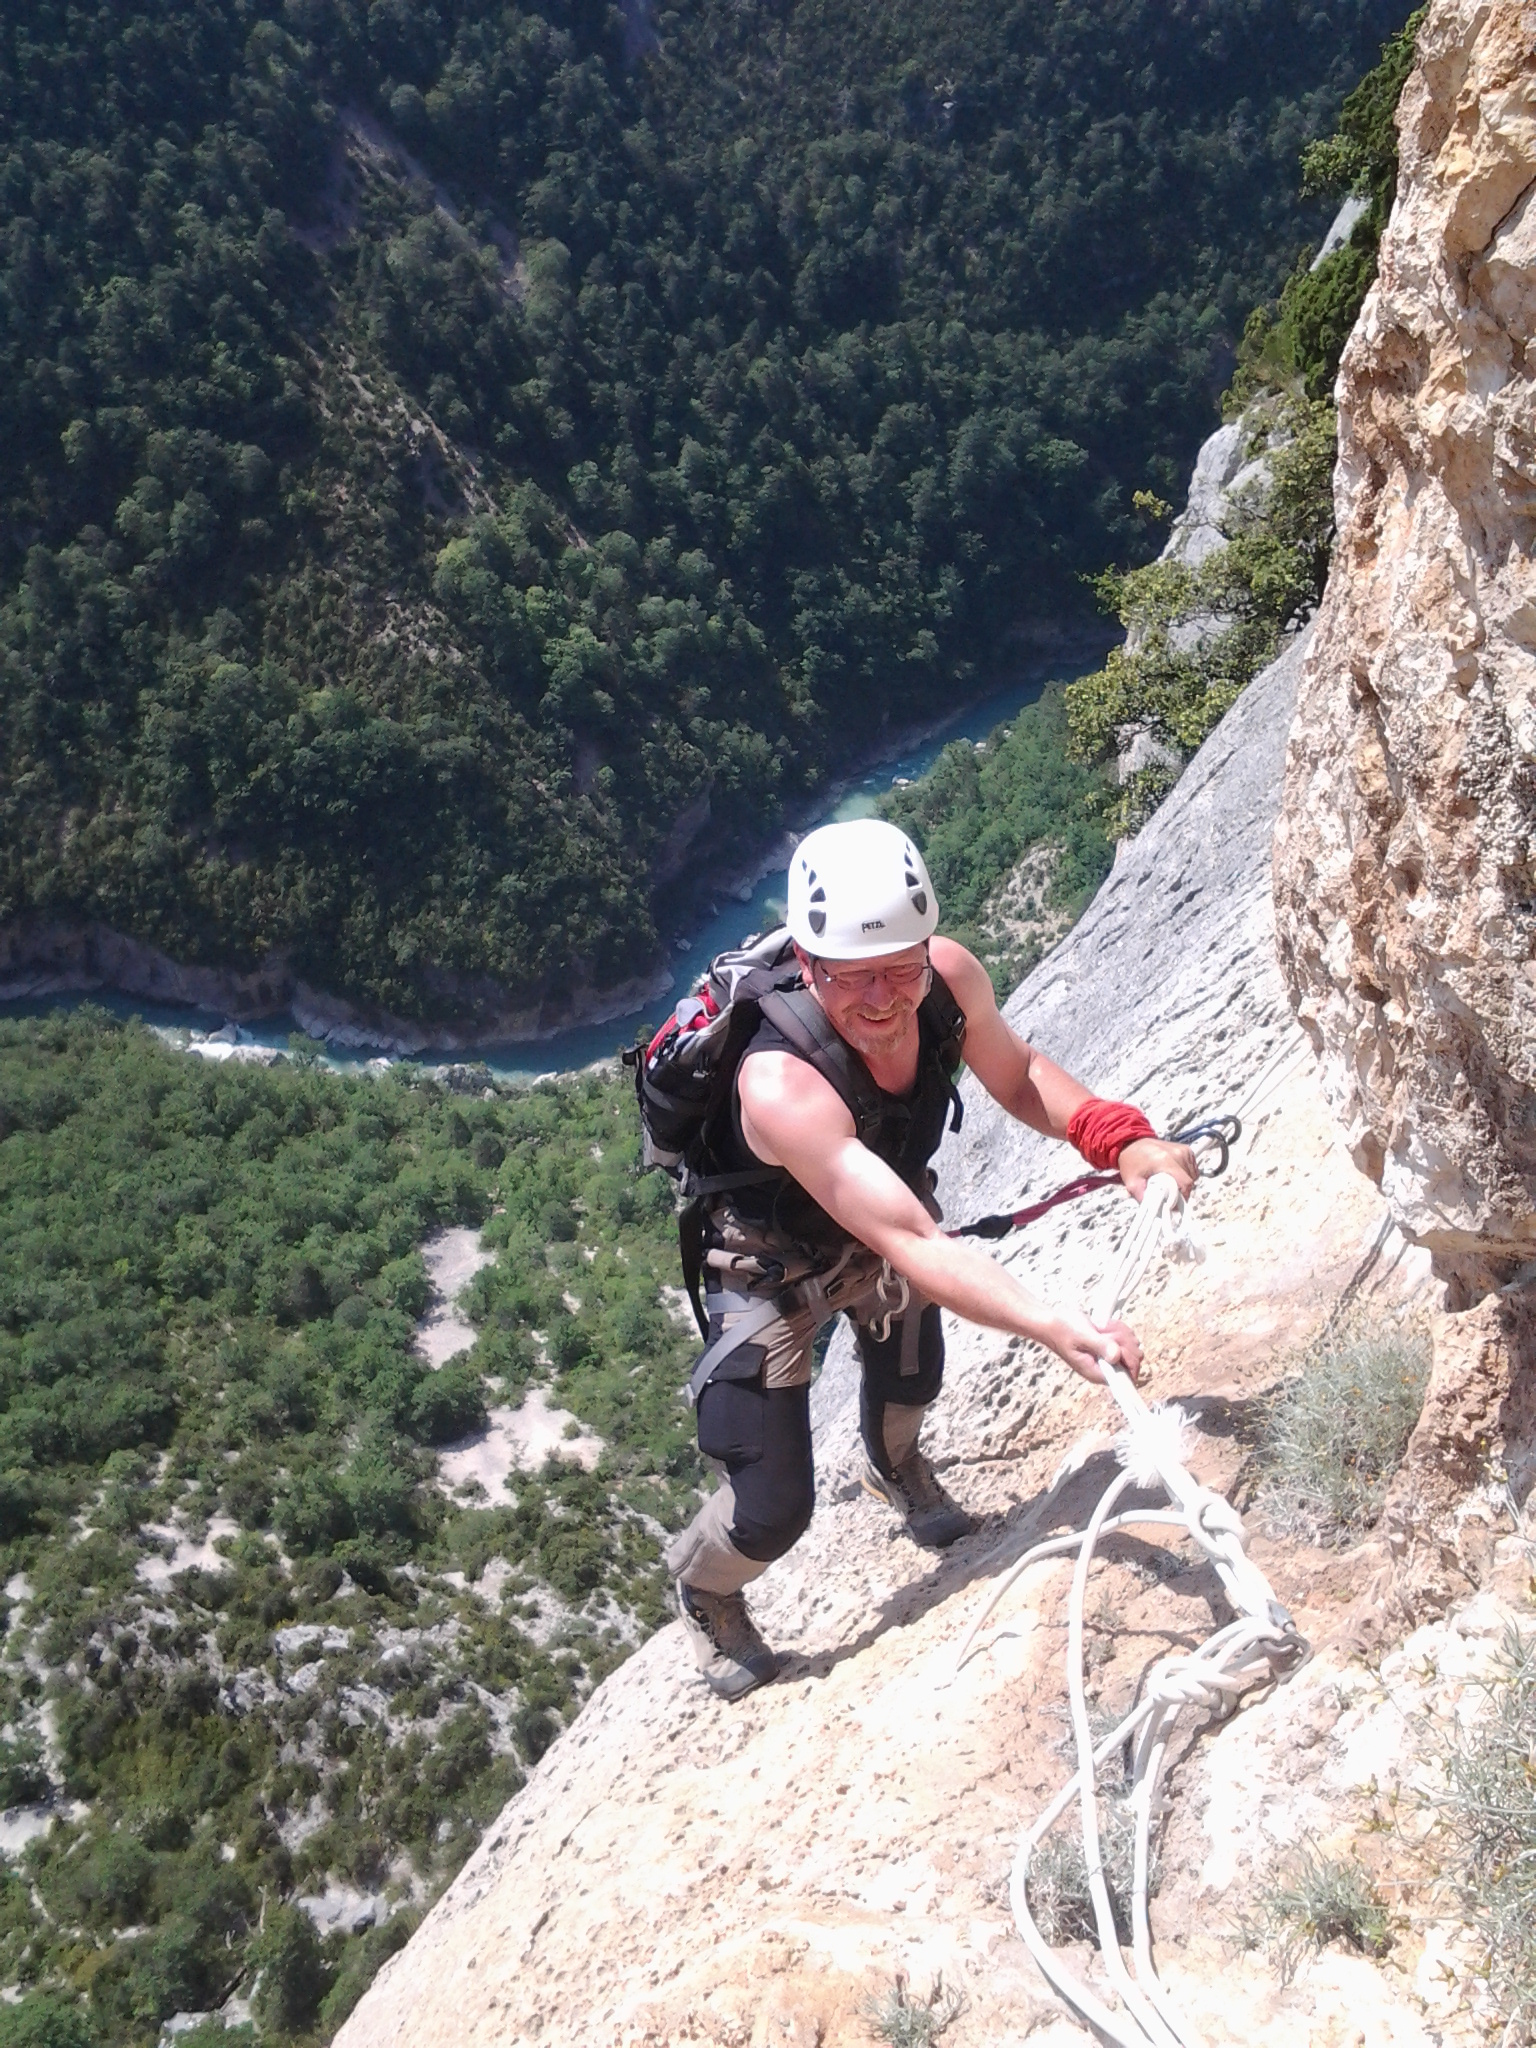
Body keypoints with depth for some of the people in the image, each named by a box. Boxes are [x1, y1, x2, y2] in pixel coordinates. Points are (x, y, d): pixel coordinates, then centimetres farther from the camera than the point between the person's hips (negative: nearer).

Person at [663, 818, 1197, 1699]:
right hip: (775, 1269, -5)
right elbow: (911, 1245, -49)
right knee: (773, 1511, -4)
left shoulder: (951, 976, -28)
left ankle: (897, 1469, 67)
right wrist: (1057, 1327, -61)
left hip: (885, 1217, 6)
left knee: (912, 1379, 29)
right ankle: (700, 1583, 34)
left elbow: (1018, 1075, -7)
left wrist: (1122, 1139, -23)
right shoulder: (781, 1085, -45)